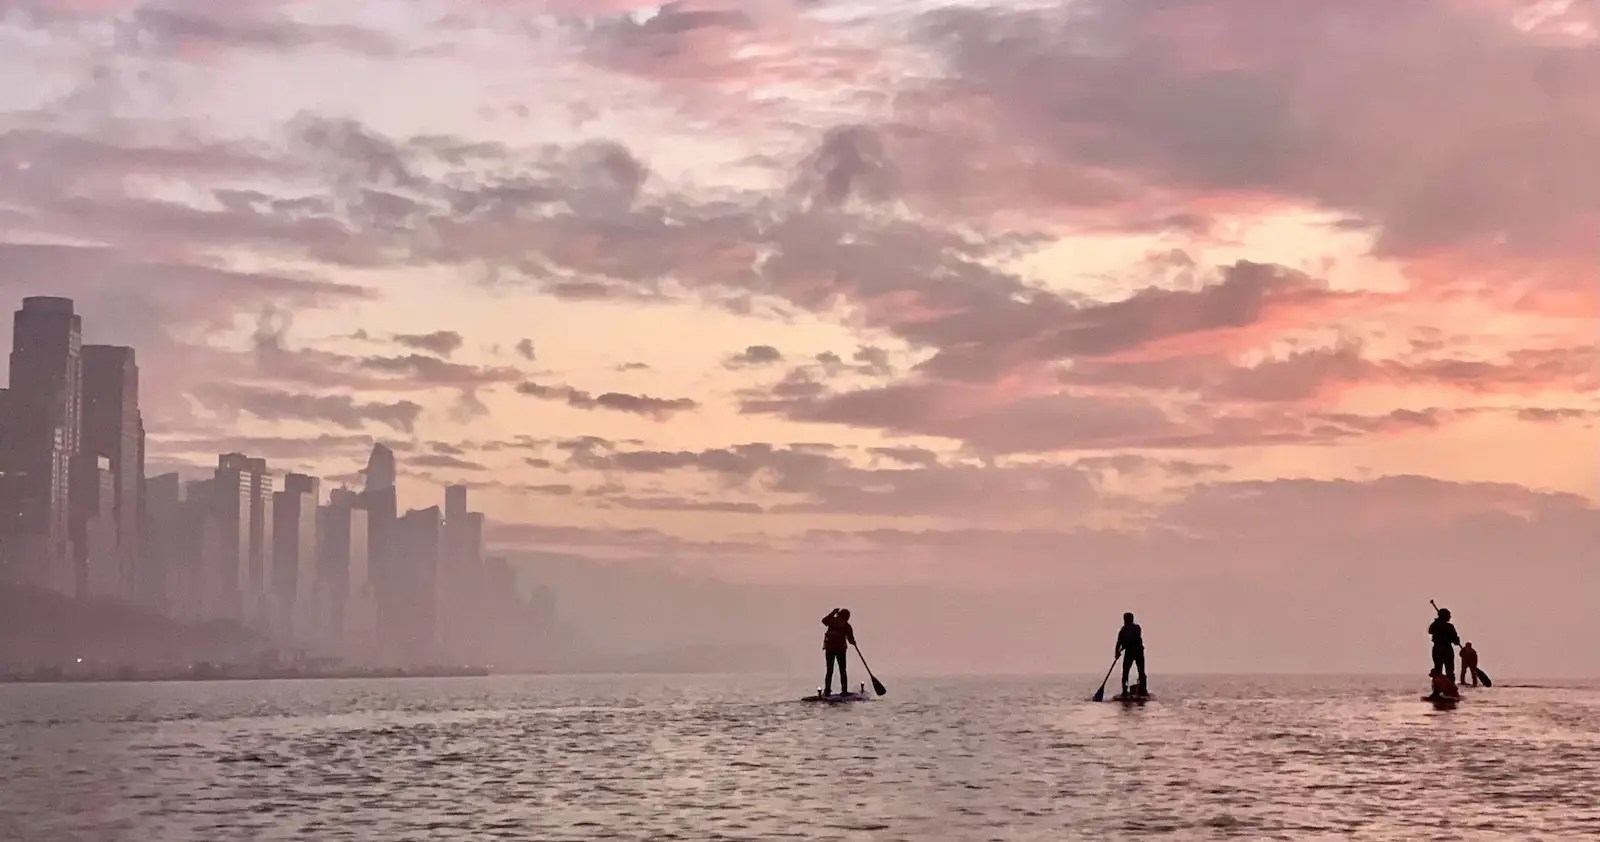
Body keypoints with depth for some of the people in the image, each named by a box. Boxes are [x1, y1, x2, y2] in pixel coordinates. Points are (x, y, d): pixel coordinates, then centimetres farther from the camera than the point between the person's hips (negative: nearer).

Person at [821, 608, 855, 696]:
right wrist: (853, 641, 24)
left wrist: (832, 613, 26)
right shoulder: (847, 626, -3)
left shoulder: (832, 621, -1)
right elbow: (851, 640, 1)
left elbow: (824, 620, 21)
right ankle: (844, 690, 5)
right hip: (841, 649, -1)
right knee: (842, 671, 10)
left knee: (829, 670, 8)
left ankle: (827, 690, 2)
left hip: (829, 648, 1)